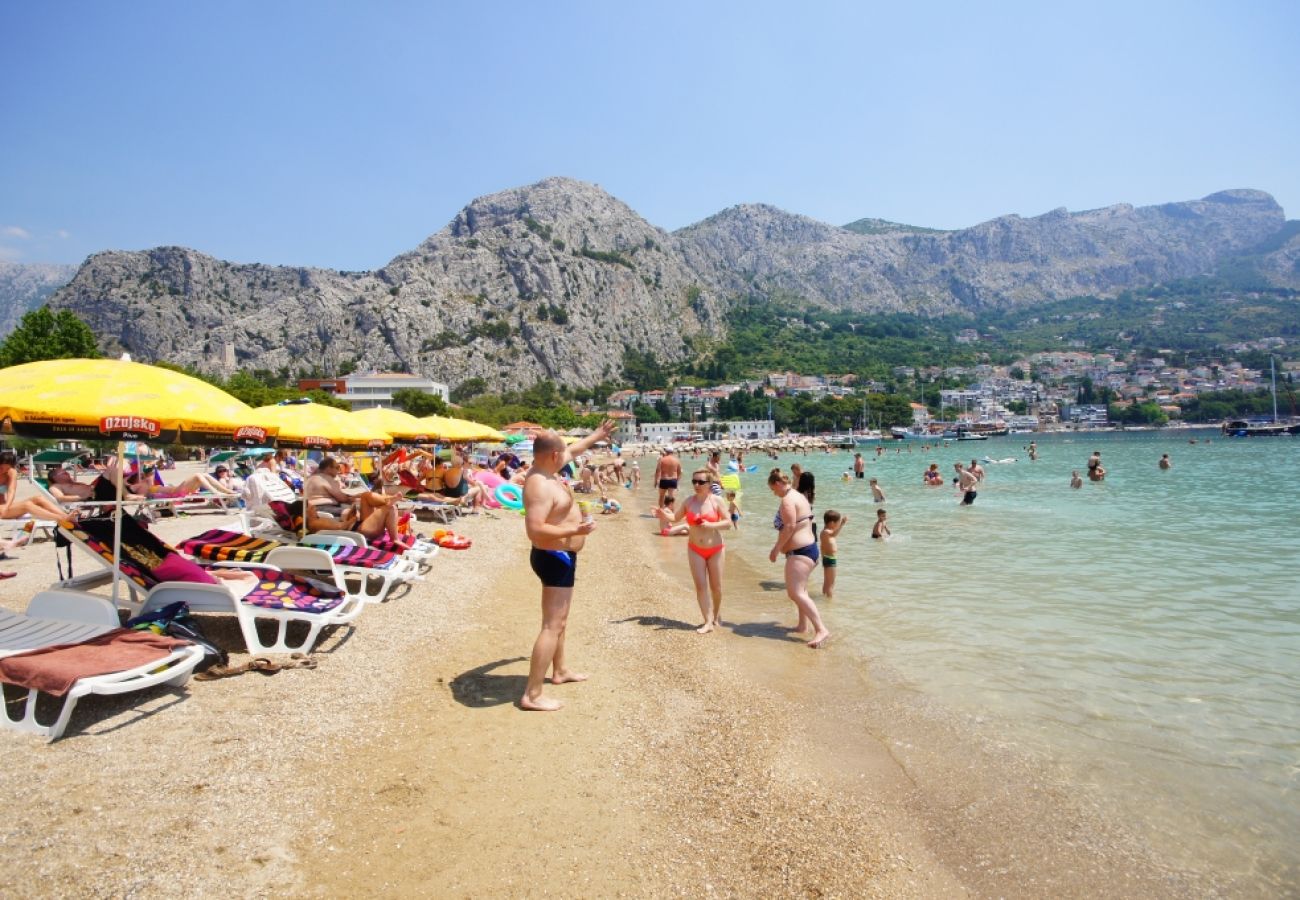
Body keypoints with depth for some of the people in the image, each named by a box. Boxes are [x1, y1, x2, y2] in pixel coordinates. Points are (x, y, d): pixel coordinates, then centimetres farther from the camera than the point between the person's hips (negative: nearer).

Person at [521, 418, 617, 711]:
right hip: (555, 559, -11)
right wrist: (576, 530, -31)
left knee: (559, 619, 25)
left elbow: (574, 450, 23)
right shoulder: (540, 486, -27)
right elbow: (535, 530, -35)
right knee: (553, 626, -9)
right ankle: (532, 695, -7)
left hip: (560, 557, 11)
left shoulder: (544, 471, 3)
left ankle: (560, 670, 43)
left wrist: (597, 435, 33)